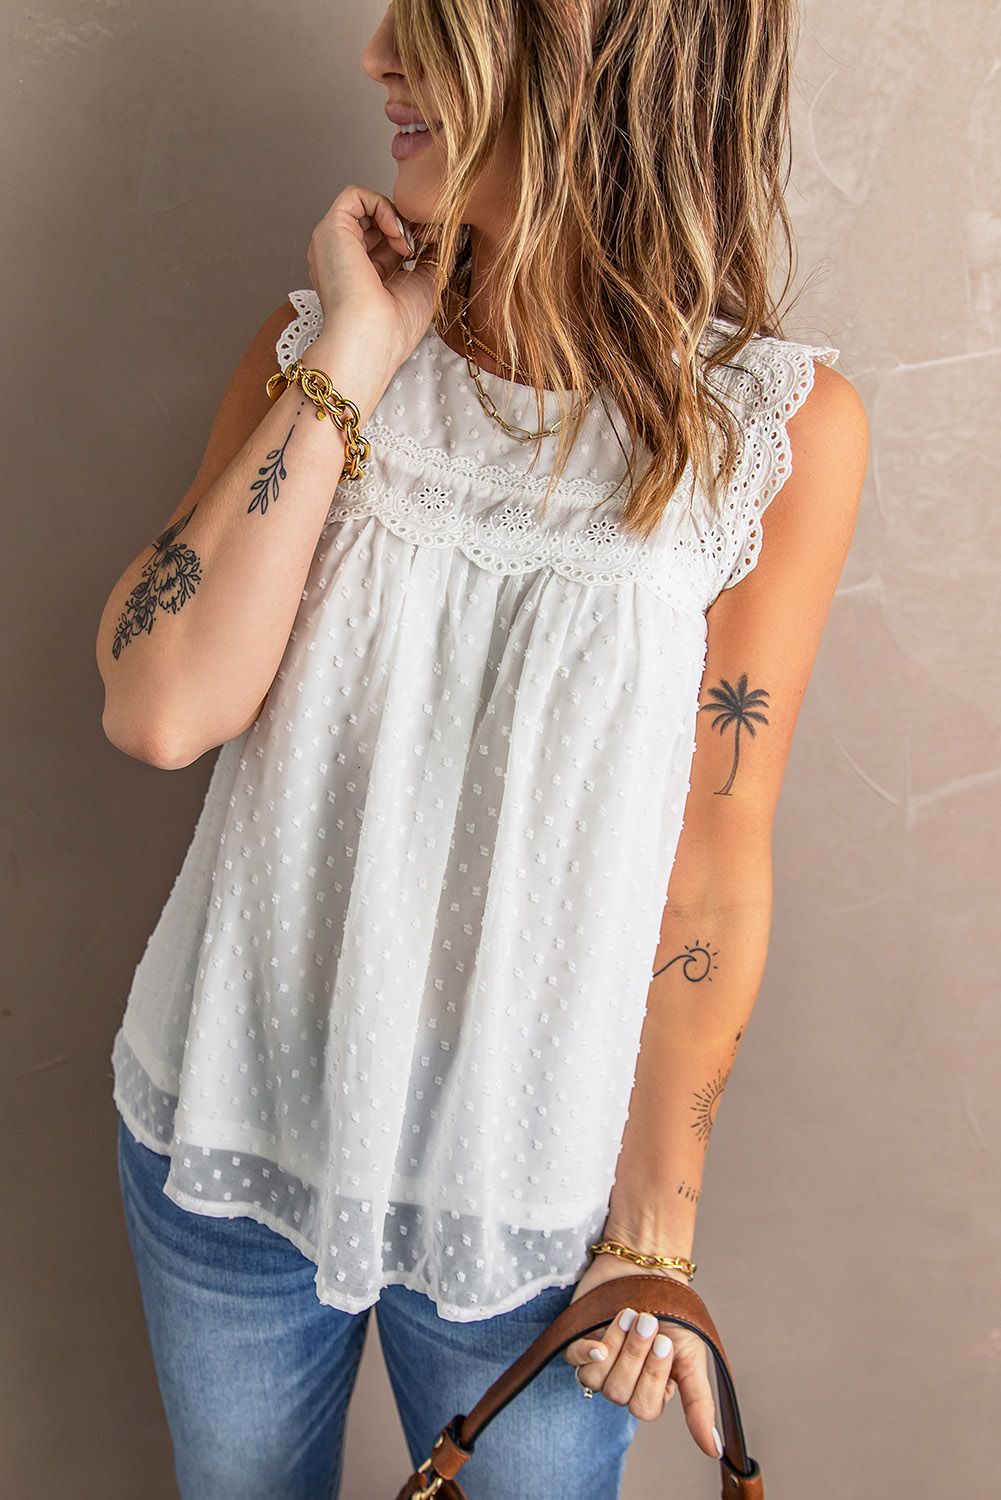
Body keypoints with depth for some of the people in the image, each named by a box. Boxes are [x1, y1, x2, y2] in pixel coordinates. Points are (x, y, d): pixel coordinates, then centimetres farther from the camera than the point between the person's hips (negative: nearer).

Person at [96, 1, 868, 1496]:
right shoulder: (318, 347, -5)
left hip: (524, 1194, -2)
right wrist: (351, 362, -18)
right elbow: (162, 712, -17)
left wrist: (654, 1231, -4)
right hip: (224, 1129, 3)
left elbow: (713, 860, -10)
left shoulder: (779, 426, -13)